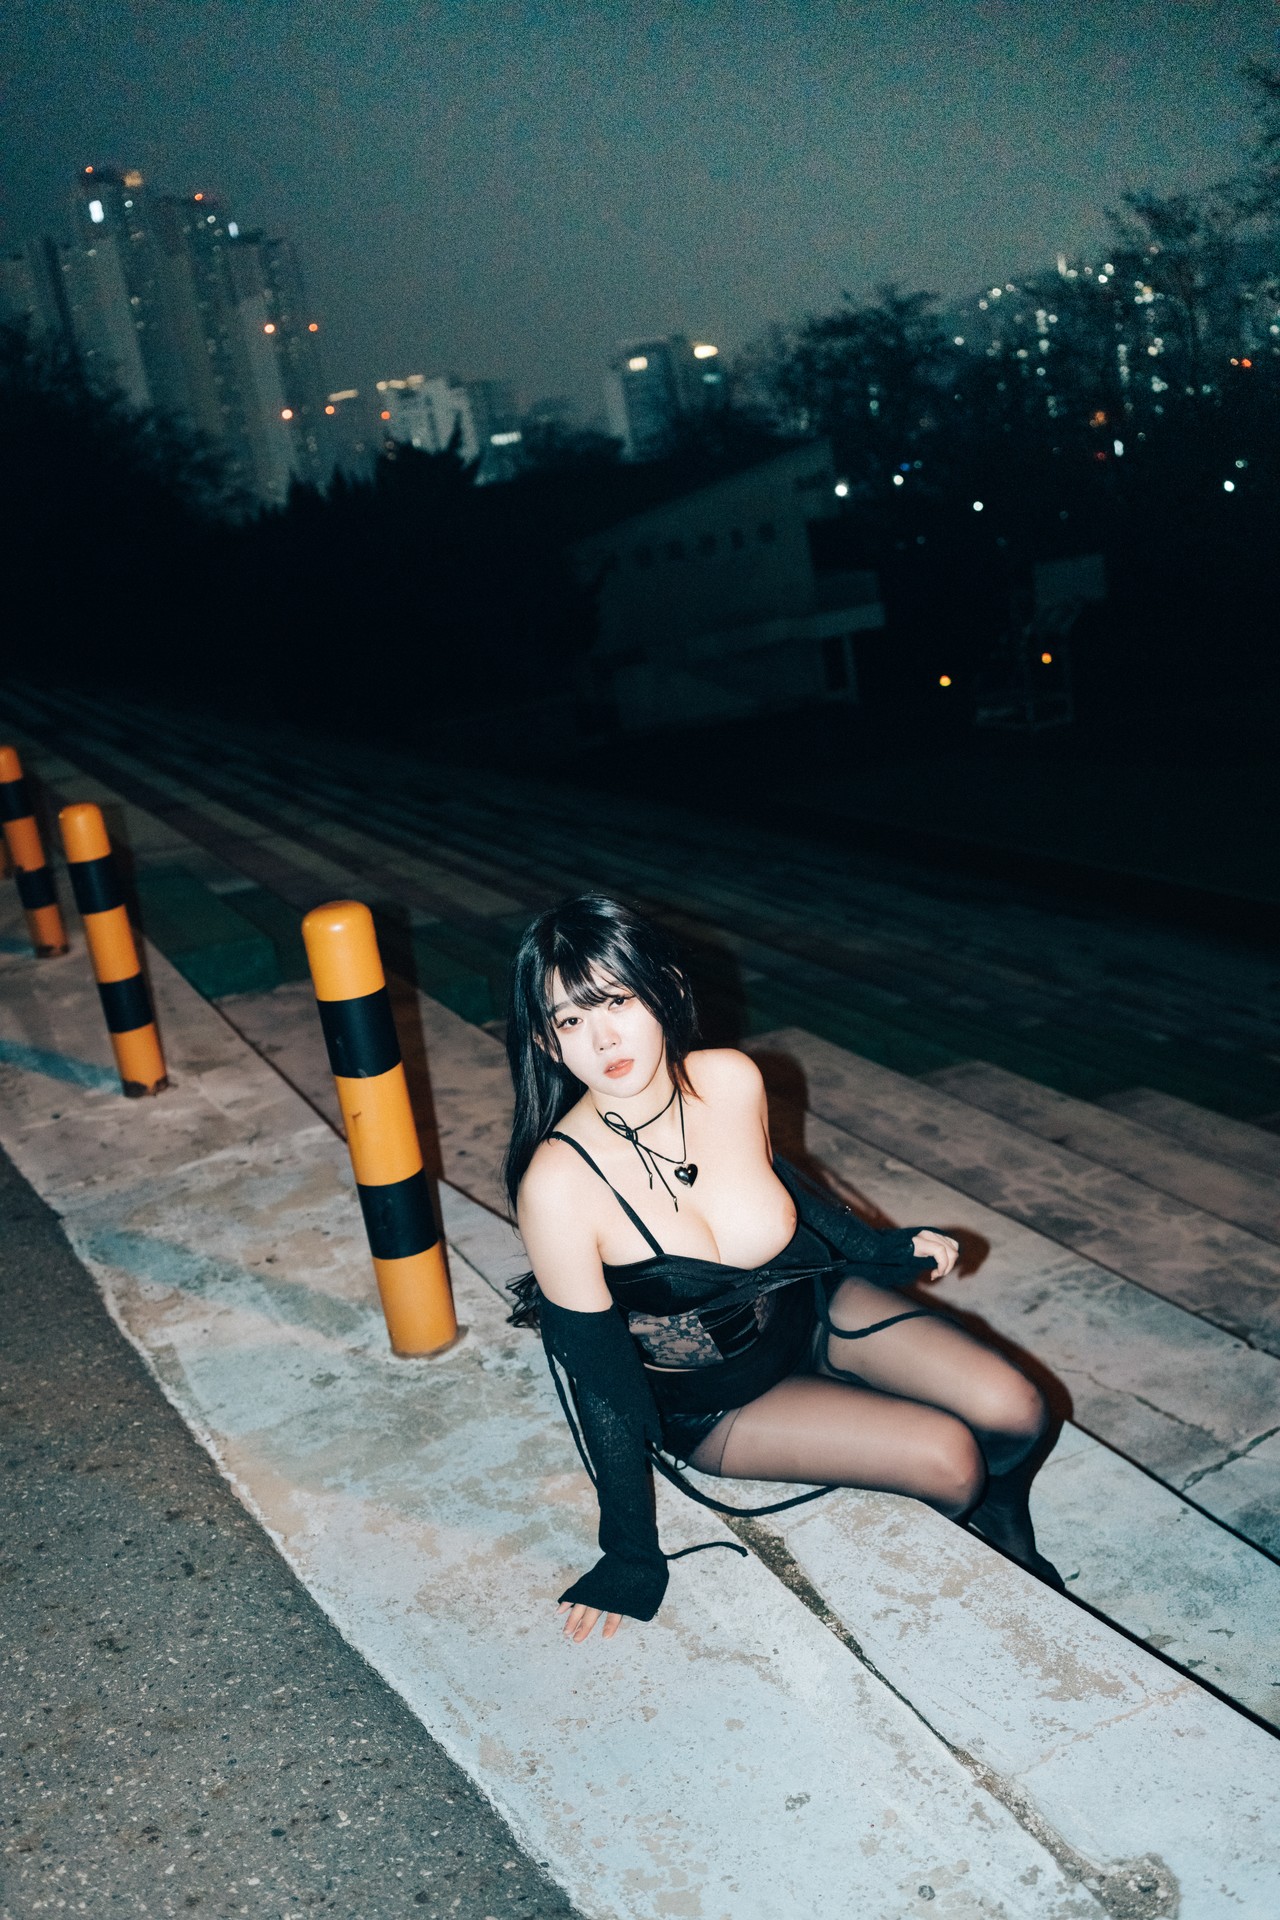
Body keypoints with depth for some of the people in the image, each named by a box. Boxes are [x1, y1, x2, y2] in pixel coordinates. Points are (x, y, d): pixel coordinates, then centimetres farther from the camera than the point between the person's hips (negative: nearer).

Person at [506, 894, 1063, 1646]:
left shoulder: (733, 1081, -20)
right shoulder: (558, 1182, -32)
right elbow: (600, 1377, -22)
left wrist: (886, 1246, 16)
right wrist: (632, 1556, -13)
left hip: (811, 1304, 4)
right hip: (710, 1401, -4)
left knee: (1018, 1412, -7)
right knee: (950, 1457, -13)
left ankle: (1007, 1528, 28)